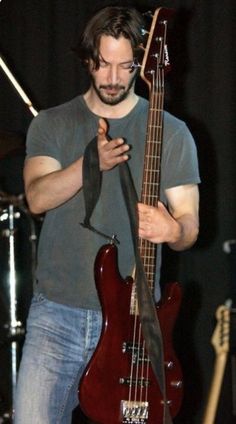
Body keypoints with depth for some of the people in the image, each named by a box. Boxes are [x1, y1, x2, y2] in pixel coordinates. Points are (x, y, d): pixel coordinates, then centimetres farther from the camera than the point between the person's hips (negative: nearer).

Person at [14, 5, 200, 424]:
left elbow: (189, 225, 1)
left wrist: (173, 230, -23)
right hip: (57, 311, 0)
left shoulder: (171, 133, 3)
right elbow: (37, 198, -11)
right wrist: (92, 163, -29)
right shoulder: (51, 125, 5)